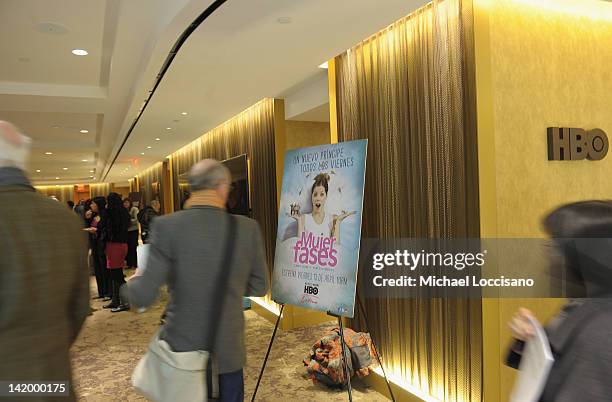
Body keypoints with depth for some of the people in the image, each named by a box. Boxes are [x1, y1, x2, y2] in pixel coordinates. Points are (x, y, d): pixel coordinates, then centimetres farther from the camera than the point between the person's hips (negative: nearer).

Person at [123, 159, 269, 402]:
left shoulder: (167, 226, -16)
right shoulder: (248, 228, -11)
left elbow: (143, 297, -16)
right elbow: (259, 287, -1)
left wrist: (134, 281, 6)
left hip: (181, 349, 0)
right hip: (228, 351, 1)